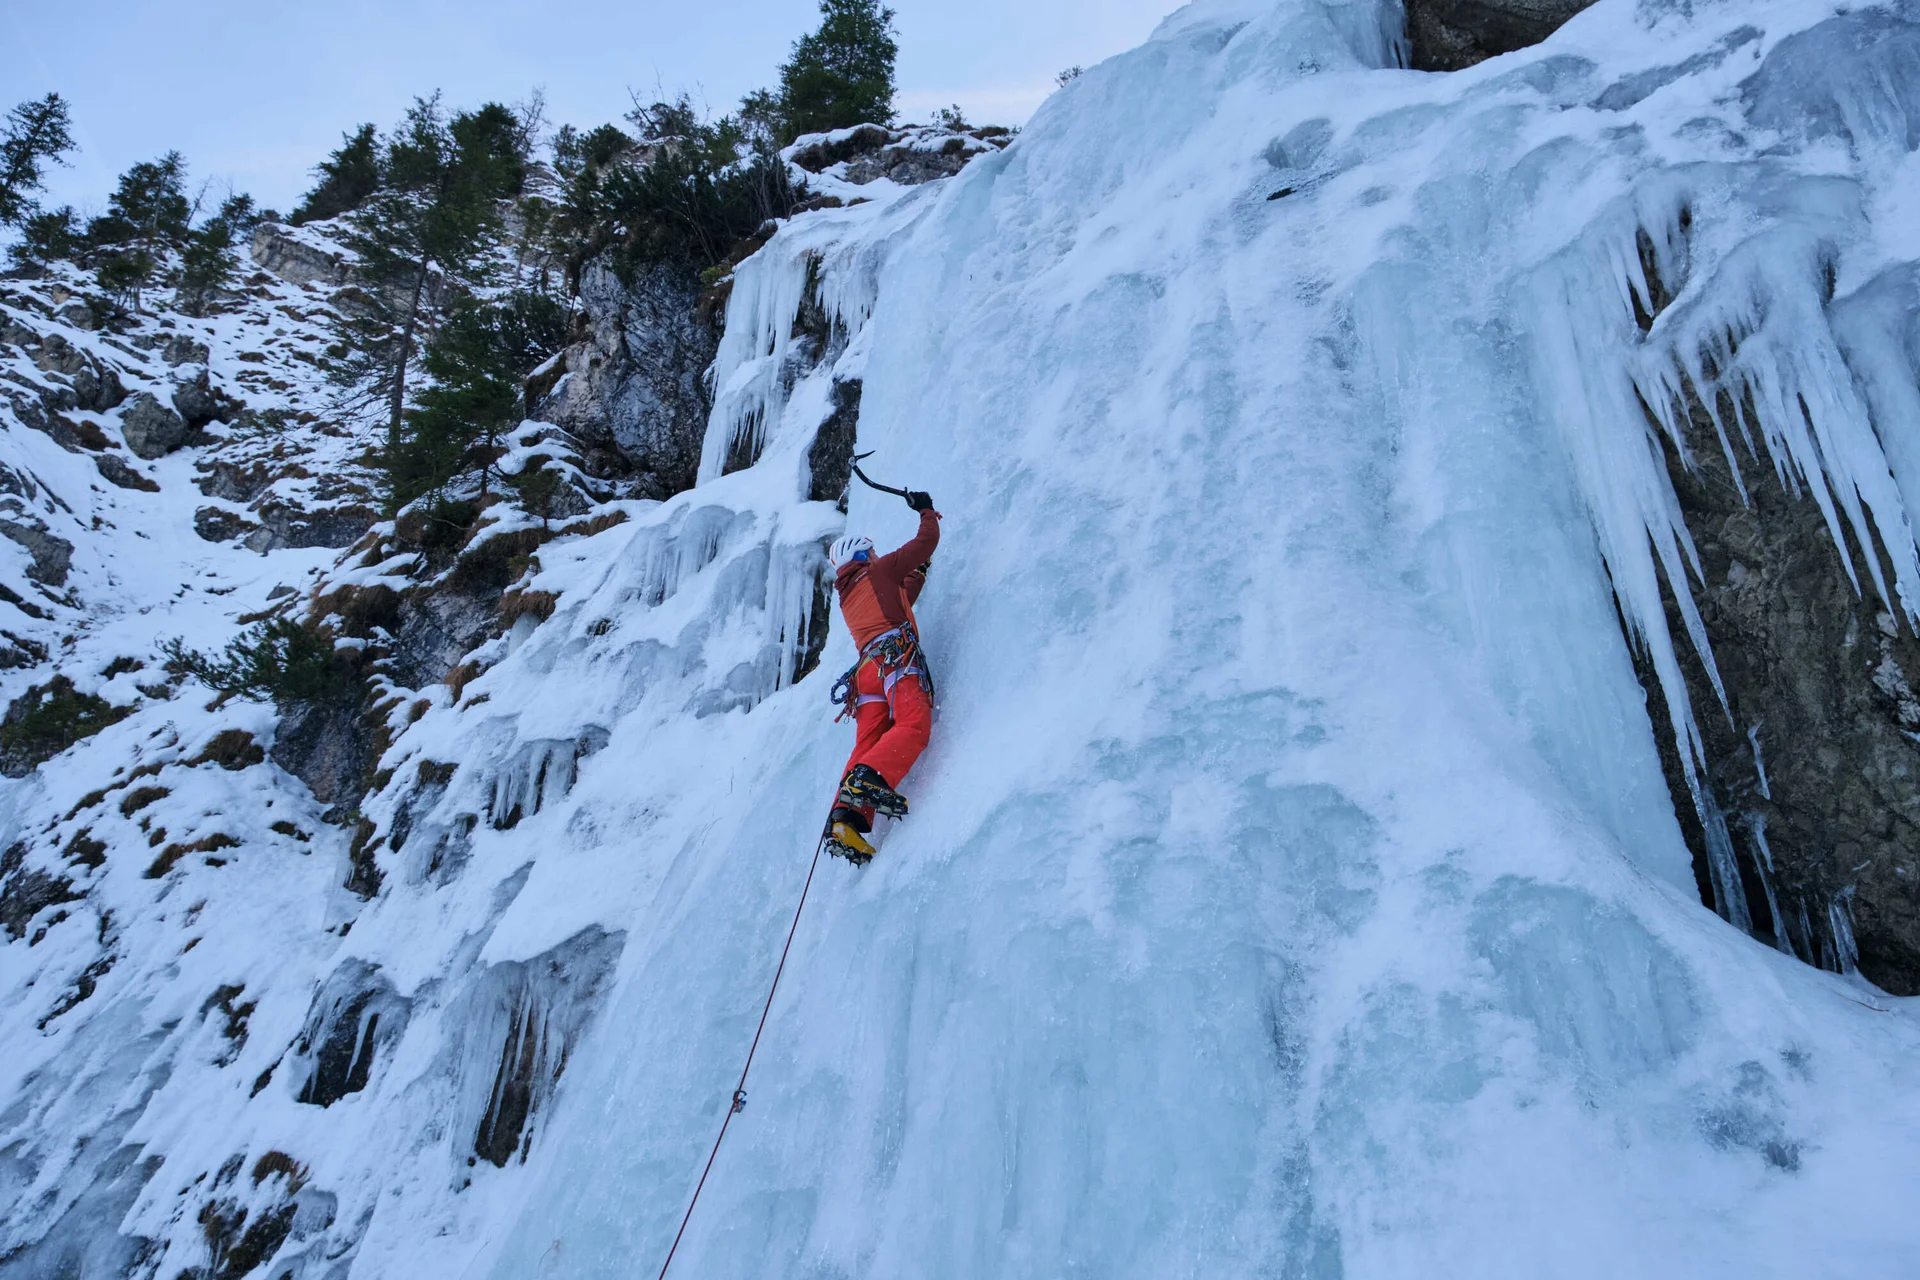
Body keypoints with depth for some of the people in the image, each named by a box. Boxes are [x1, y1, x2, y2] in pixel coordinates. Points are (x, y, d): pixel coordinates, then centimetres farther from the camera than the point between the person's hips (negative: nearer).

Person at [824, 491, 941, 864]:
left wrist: (919, 571, 56)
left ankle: (847, 817, -24)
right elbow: (927, 540, 21)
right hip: (897, 656, -7)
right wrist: (926, 509, 38)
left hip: (867, 668, 7)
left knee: (867, 746, -6)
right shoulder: (878, 570, 17)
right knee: (914, 725, -25)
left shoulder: (847, 599, 35)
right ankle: (869, 779, -48)